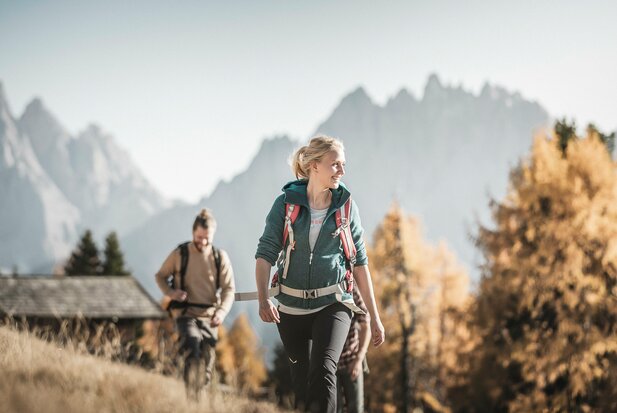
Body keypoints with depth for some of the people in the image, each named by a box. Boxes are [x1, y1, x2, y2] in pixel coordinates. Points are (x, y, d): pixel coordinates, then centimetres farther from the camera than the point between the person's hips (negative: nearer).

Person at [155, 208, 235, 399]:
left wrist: (222, 311, -16)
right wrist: (171, 292, -11)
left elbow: (229, 288, 2)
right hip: (185, 313, -3)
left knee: (207, 360, 6)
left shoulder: (220, 257, 3)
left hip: (209, 316, 3)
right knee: (192, 346, -27)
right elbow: (161, 276, 10)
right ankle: (191, 398, -32)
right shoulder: (180, 254, -2)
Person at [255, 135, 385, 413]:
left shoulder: (345, 206, 2)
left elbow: (360, 262, 6)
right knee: (301, 383, 9)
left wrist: (374, 317, 6)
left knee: (323, 371, -23)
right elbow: (266, 253, -6)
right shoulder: (287, 203, -2)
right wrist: (263, 299, -22)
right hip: (292, 306, 1)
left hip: (332, 305, -1)